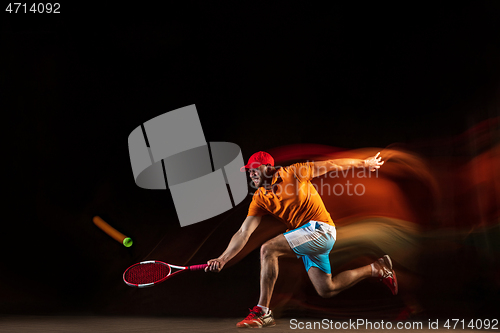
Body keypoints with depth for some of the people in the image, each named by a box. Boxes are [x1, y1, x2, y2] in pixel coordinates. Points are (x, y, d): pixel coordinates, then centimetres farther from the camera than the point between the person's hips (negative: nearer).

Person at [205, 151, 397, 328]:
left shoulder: (292, 173, -11)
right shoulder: (259, 199, 4)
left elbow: (329, 165, -2)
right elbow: (243, 233, -1)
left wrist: (364, 163, 6)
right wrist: (223, 259, -13)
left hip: (320, 228, -8)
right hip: (305, 238, 8)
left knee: (268, 249, -23)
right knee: (326, 290, 14)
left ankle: (262, 312, -18)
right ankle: (376, 269, 31)